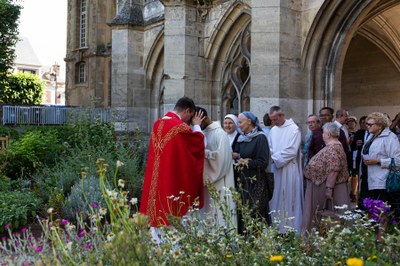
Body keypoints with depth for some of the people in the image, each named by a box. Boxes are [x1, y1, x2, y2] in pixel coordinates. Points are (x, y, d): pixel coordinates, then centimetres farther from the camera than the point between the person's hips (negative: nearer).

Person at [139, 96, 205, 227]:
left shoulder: (157, 124, 9)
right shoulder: (181, 127, -15)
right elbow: (200, 144, -2)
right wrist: (197, 126, 12)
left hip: (155, 180, 7)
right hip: (174, 181, -7)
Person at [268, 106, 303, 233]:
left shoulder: (294, 129, -10)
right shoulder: (273, 130, 9)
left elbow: (291, 151, -16)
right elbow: (270, 149, 13)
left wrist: (275, 157, -11)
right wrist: (273, 157, -7)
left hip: (289, 169, -6)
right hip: (276, 168, 6)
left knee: (289, 199, 0)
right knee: (276, 199, 8)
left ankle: (291, 229, 9)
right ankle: (277, 226, 17)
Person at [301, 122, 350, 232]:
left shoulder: (332, 148, -19)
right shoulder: (332, 146, 14)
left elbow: (333, 170, -26)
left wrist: (329, 189, -26)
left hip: (326, 186, -10)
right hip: (321, 185, 10)